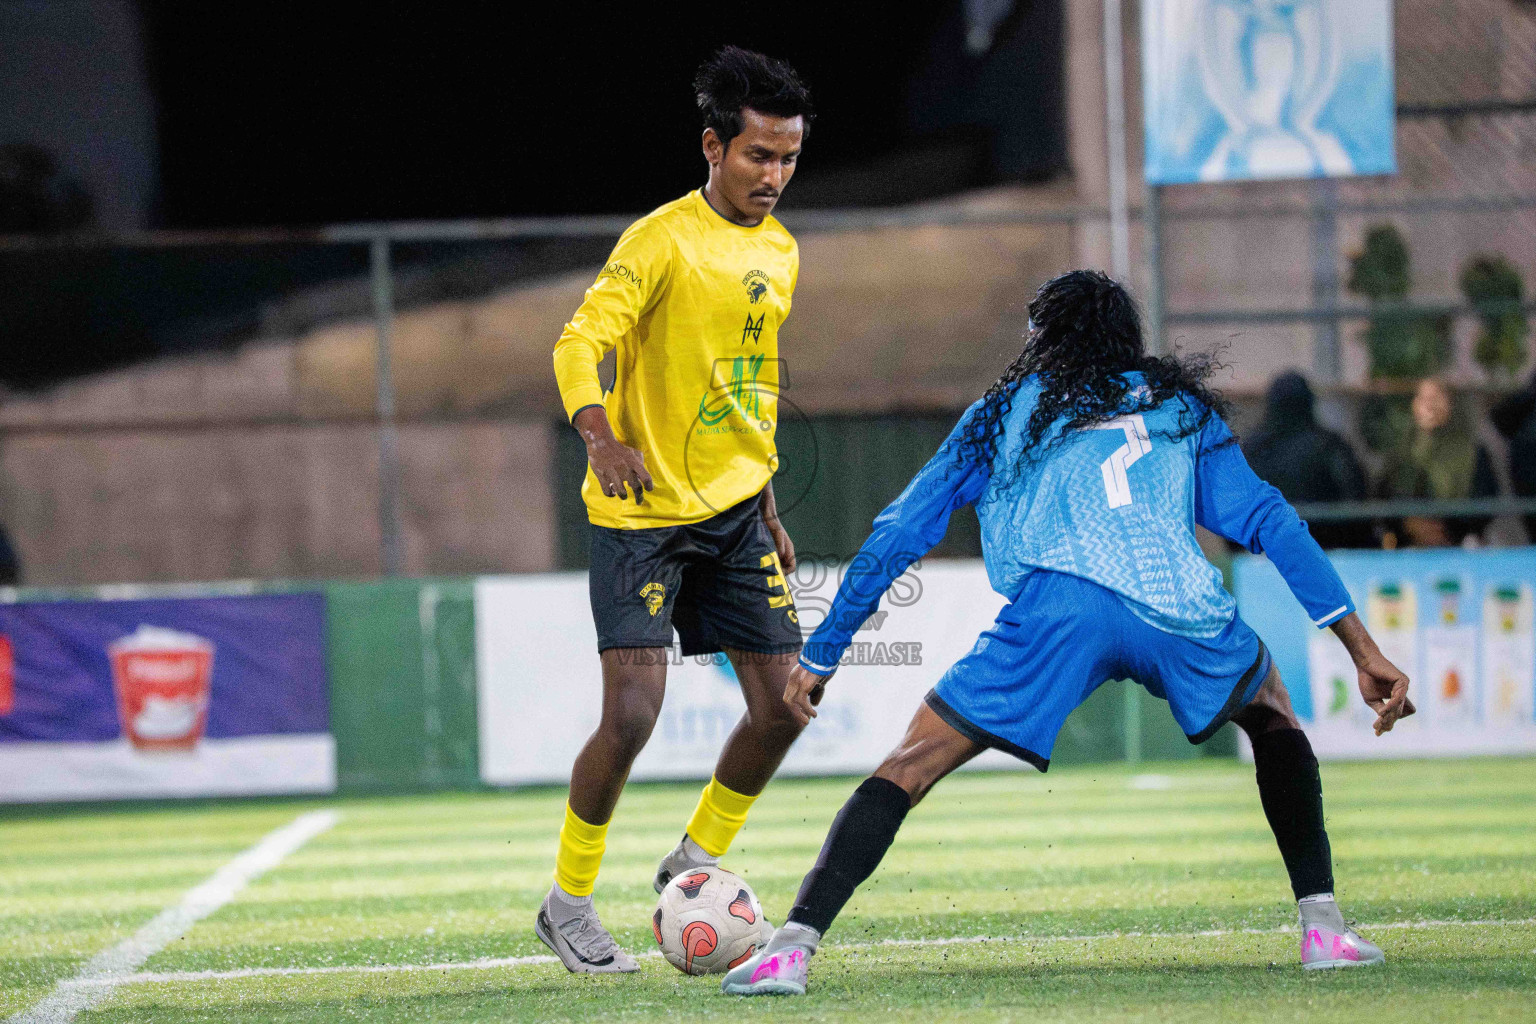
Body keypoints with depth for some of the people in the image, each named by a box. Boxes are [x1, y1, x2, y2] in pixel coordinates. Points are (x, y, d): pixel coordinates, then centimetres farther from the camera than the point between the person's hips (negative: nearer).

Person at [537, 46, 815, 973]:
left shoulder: (781, 252, 11)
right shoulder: (665, 240, -13)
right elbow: (582, 343, -23)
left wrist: (768, 510, 22)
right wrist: (602, 439, -42)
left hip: (734, 512, 7)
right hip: (645, 513, -7)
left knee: (784, 704, 1)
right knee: (633, 713, -15)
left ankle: (695, 866, 22)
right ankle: (568, 905, 3)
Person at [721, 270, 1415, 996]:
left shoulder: (1003, 413, 29)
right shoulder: (1182, 408, 31)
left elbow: (899, 533, 29)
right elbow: (1269, 522, 21)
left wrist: (819, 655, 36)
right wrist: (1363, 649, 18)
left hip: (1058, 607, -1)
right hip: (1182, 610, 2)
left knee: (912, 763, 7)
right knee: (1272, 713, 31)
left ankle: (793, 948, -9)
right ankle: (1322, 925, 19)